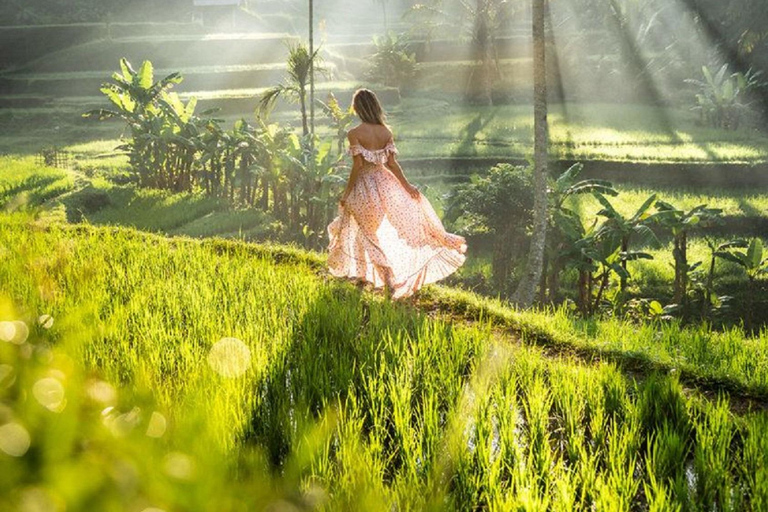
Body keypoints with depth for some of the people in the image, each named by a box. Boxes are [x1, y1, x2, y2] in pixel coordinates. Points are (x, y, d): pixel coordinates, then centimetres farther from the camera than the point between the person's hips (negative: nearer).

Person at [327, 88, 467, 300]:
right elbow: (392, 163, -2)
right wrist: (406, 185, 7)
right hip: (385, 183, 4)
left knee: (374, 235, 9)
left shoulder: (355, 134, -15)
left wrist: (347, 192, -8)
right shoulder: (386, 131, -2)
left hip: (365, 185, -4)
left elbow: (357, 166, -17)